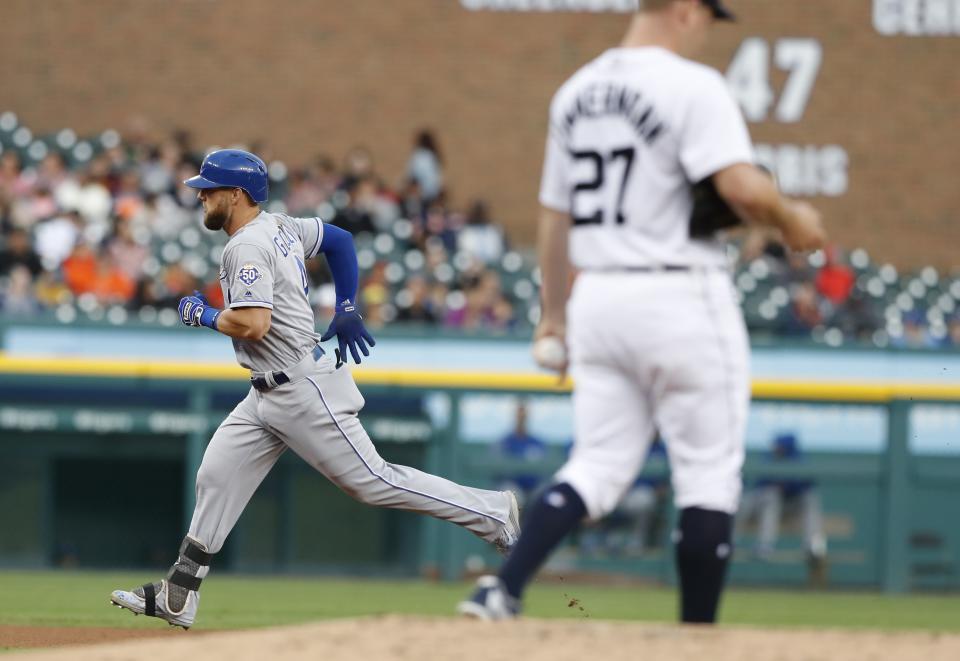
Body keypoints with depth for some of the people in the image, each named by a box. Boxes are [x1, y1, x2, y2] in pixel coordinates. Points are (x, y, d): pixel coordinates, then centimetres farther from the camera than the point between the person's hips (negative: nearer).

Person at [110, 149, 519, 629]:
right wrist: (347, 308, 23)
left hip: (305, 391, -11)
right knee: (216, 477, 7)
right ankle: (177, 598, 8)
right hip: (268, 395, 11)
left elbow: (253, 324, -29)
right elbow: (339, 240, 24)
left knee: (371, 481, -5)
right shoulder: (280, 226, 11)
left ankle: (494, 513, 2)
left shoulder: (247, 247, -19)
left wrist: (203, 315, -10)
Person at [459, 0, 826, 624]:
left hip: (597, 294, 7)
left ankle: (503, 589, -10)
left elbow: (553, 216, 17)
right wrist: (792, 220, -4)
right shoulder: (693, 87, -11)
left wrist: (554, 314, 24)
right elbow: (743, 187, -23)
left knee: (599, 467, 9)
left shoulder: (576, 91, 12)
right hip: (681, 296, -7)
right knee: (709, 473, 4)